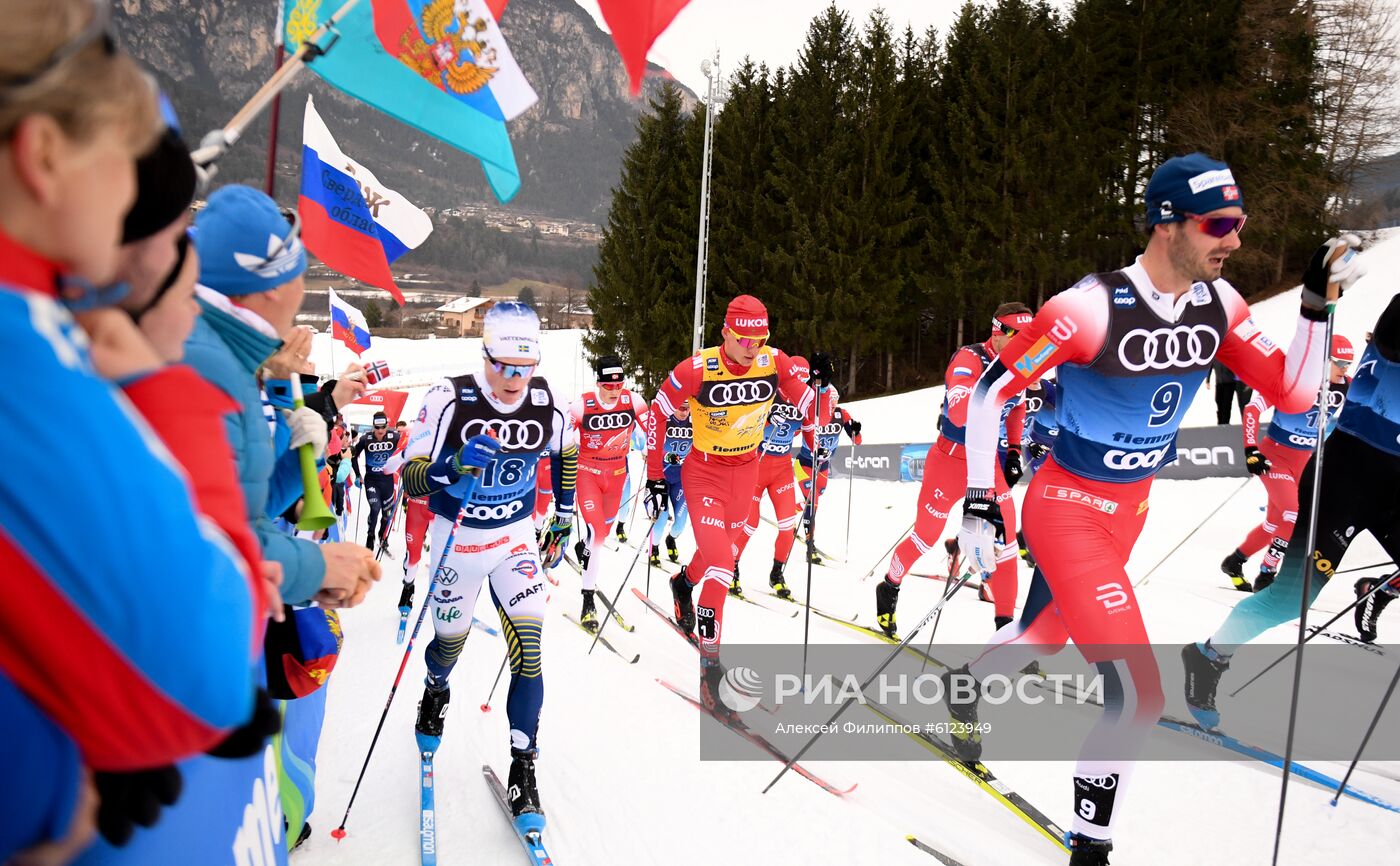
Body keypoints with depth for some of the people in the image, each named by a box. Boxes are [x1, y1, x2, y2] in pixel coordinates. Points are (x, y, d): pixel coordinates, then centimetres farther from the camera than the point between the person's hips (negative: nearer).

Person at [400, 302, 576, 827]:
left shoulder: (547, 402, -13)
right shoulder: (450, 399, -22)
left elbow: (564, 455, 9)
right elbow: (411, 479, -22)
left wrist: (564, 519, 11)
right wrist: (455, 464, -41)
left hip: (517, 538, 1)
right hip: (458, 538, -1)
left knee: (528, 646, -10)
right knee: (449, 639, 17)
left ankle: (522, 767, 3)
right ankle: (436, 691, 54)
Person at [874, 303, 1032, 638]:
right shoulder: (969, 359, -21)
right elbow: (960, 414, -37)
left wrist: (1014, 450, 10)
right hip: (951, 459, -5)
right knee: (927, 535, 6)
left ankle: (1005, 620, 10)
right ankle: (889, 589, 33)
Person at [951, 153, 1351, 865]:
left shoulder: (1217, 305, -4)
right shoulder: (1091, 307, -24)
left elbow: (1293, 393, 2)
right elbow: (988, 393, -17)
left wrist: (1318, 304, -10)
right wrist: (979, 506, -20)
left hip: (1130, 509, 7)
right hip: (1067, 509, -7)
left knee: (1045, 638, 27)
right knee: (1140, 696, -12)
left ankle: (964, 684, 58)